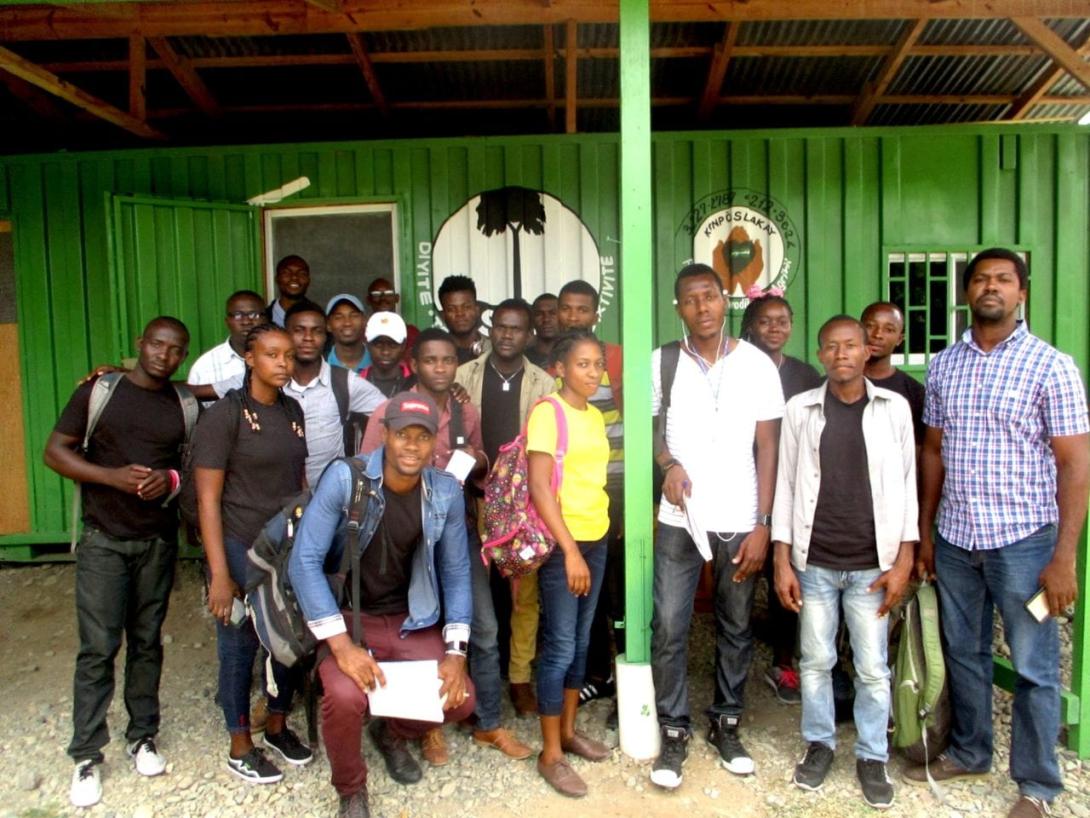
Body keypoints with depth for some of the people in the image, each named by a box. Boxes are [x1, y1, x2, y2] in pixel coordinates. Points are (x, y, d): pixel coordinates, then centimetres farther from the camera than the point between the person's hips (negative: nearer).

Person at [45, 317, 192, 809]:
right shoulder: (98, 390, -4)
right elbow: (54, 451, -4)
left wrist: (171, 478, -14)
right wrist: (113, 476, -18)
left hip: (159, 541, 2)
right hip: (103, 539, -2)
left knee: (147, 642, 11)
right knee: (98, 648, -2)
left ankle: (142, 737, 26)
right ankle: (86, 756, 12)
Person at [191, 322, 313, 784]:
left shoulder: (292, 410, 6)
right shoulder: (224, 416, -11)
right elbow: (207, 499, -13)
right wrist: (219, 575, -16)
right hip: (242, 550, -5)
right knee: (239, 647, 8)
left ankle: (277, 727, 36)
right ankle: (240, 749, 28)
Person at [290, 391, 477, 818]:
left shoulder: (447, 492, -7)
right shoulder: (344, 478, -18)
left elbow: (456, 573, 0)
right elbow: (304, 562, -19)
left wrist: (455, 651, -9)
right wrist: (341, 644, -25)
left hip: (413, 622, 3)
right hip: (347, 618, -3)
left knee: (460, 700, -11)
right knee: (345, 697, -29)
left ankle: (392, 734, 26)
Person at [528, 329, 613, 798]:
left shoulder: (595, 416, 10)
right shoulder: (547, 412, -12)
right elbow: (538, 488, -17)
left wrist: (589, 545, 9)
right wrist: (569, 550, -19)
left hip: (596, 539, 7)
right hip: (560, 542, -7)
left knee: (582, 641, 15)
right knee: (560, 645, -1)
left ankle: (569, 730, 31)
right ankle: (550, 753, 13)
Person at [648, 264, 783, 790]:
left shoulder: (757, 365, -1)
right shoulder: (661, 363, 0)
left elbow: (768, 449, 0)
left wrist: (763, 524, -5)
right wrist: (668, 463, -11)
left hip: (740, 521, 0)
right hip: (679, 520, 0)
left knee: (736, 629, 12)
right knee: (669, 629, 1)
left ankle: (726, 724, 30)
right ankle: (673, 733, 17)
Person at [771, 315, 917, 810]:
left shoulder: (894, 408, 0)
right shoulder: (800, 409, 0)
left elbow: (906, 485, 1)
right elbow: (786, 484, 1)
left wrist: (903, 560, -3)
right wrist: (782, 560, -2)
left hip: (872, 563, 0)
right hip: (813, 562, 1)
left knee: (873, 668, 8)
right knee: (816, 661, 12)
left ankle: (872, 756, 27)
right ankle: (819, 744, 31)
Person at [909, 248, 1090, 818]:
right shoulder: (943, 365, 6)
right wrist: (923, 532, 9)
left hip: (1023, 540, -4)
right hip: (954, 538, 4)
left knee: (1034, 669, 7)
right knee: (963, 654, 17)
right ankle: (968, 753, 37)